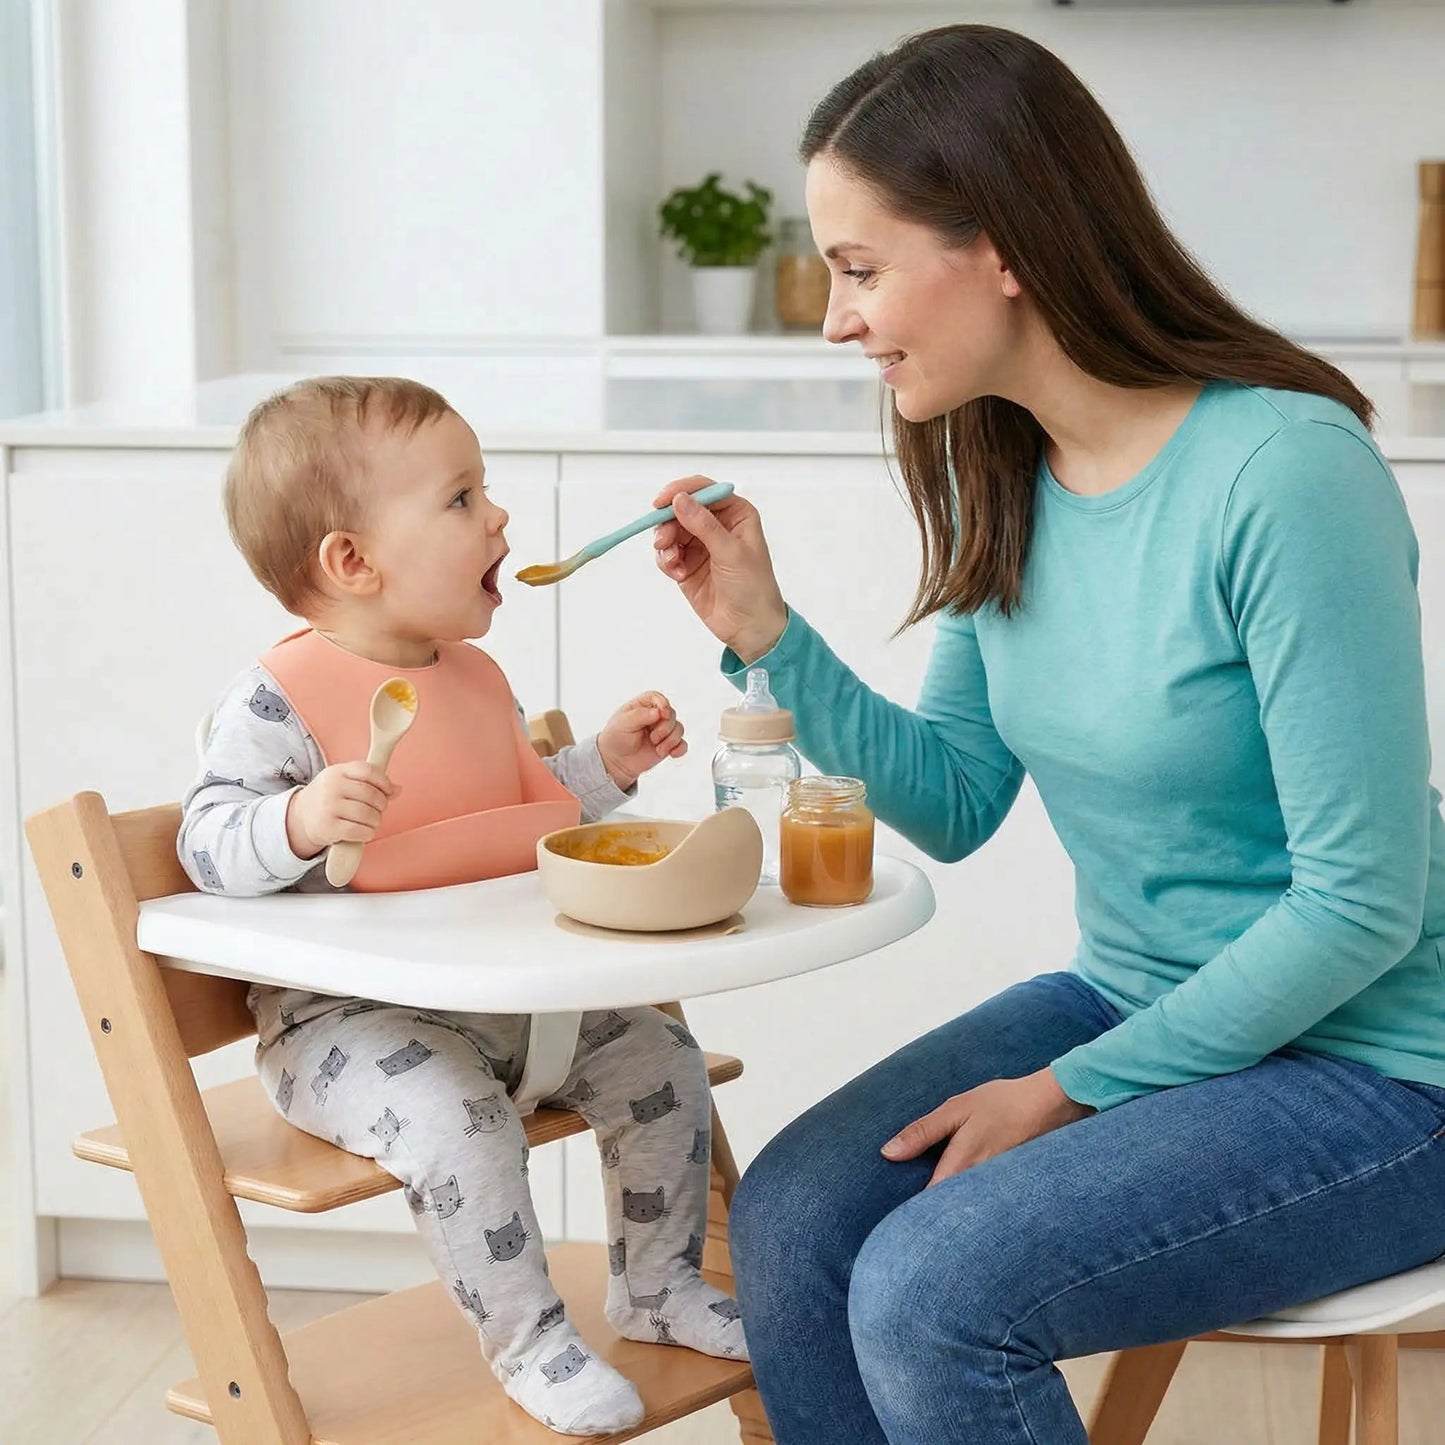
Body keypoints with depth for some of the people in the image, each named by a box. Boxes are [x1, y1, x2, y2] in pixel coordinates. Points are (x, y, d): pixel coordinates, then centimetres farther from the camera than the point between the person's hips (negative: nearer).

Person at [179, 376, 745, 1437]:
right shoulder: (279, 700, -15)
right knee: (459, 1117, -32)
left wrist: (605, 764, 14)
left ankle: (657, 1286, 22)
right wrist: (301, 820, -38)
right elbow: (210, 847, -19)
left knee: (659, 1057, 2)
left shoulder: (476, 678, 12)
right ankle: (528, 1340, -11)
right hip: (347, 1017, -8)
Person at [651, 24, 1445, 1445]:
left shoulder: (1282, 473, -24)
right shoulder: (999, 478, 0)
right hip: (1131, 1006, 7)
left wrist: (1069, 1093, -15)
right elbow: (958, 803, 7)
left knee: (932, 1291, -21)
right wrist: (765, 632, -6)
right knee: (787, 1225, -9)